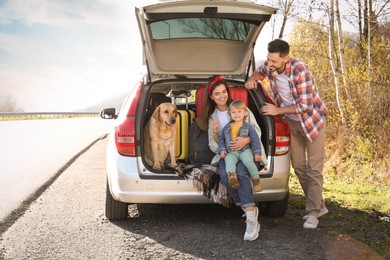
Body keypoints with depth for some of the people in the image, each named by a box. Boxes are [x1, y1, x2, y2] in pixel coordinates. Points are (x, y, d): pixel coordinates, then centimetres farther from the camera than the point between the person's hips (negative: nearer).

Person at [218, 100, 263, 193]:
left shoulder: (248, 127, 5)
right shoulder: (227, 128, 13)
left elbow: (255, 140, 5)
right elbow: (221, 139, 20)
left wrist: (257, 153, -2)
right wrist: (222, 150, 5)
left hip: (245, 150, -2)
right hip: (231, 152, 2)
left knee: (248, 161, -31)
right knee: (229, 161, -31)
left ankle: (256, 180, -18)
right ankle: (232, 176, -55)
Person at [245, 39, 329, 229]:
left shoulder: (299, 71, -32)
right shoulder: (270, 66, -13)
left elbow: (305, 106, -30)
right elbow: (260, 71, 13)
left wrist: (278, 111, -25)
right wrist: (252, 78, -10)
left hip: (312, 119, -7)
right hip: (292, 122, 7)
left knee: (314, 169, -6)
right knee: (298, 167, 9)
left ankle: (312, 213, 1)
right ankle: (319, 206, 22)